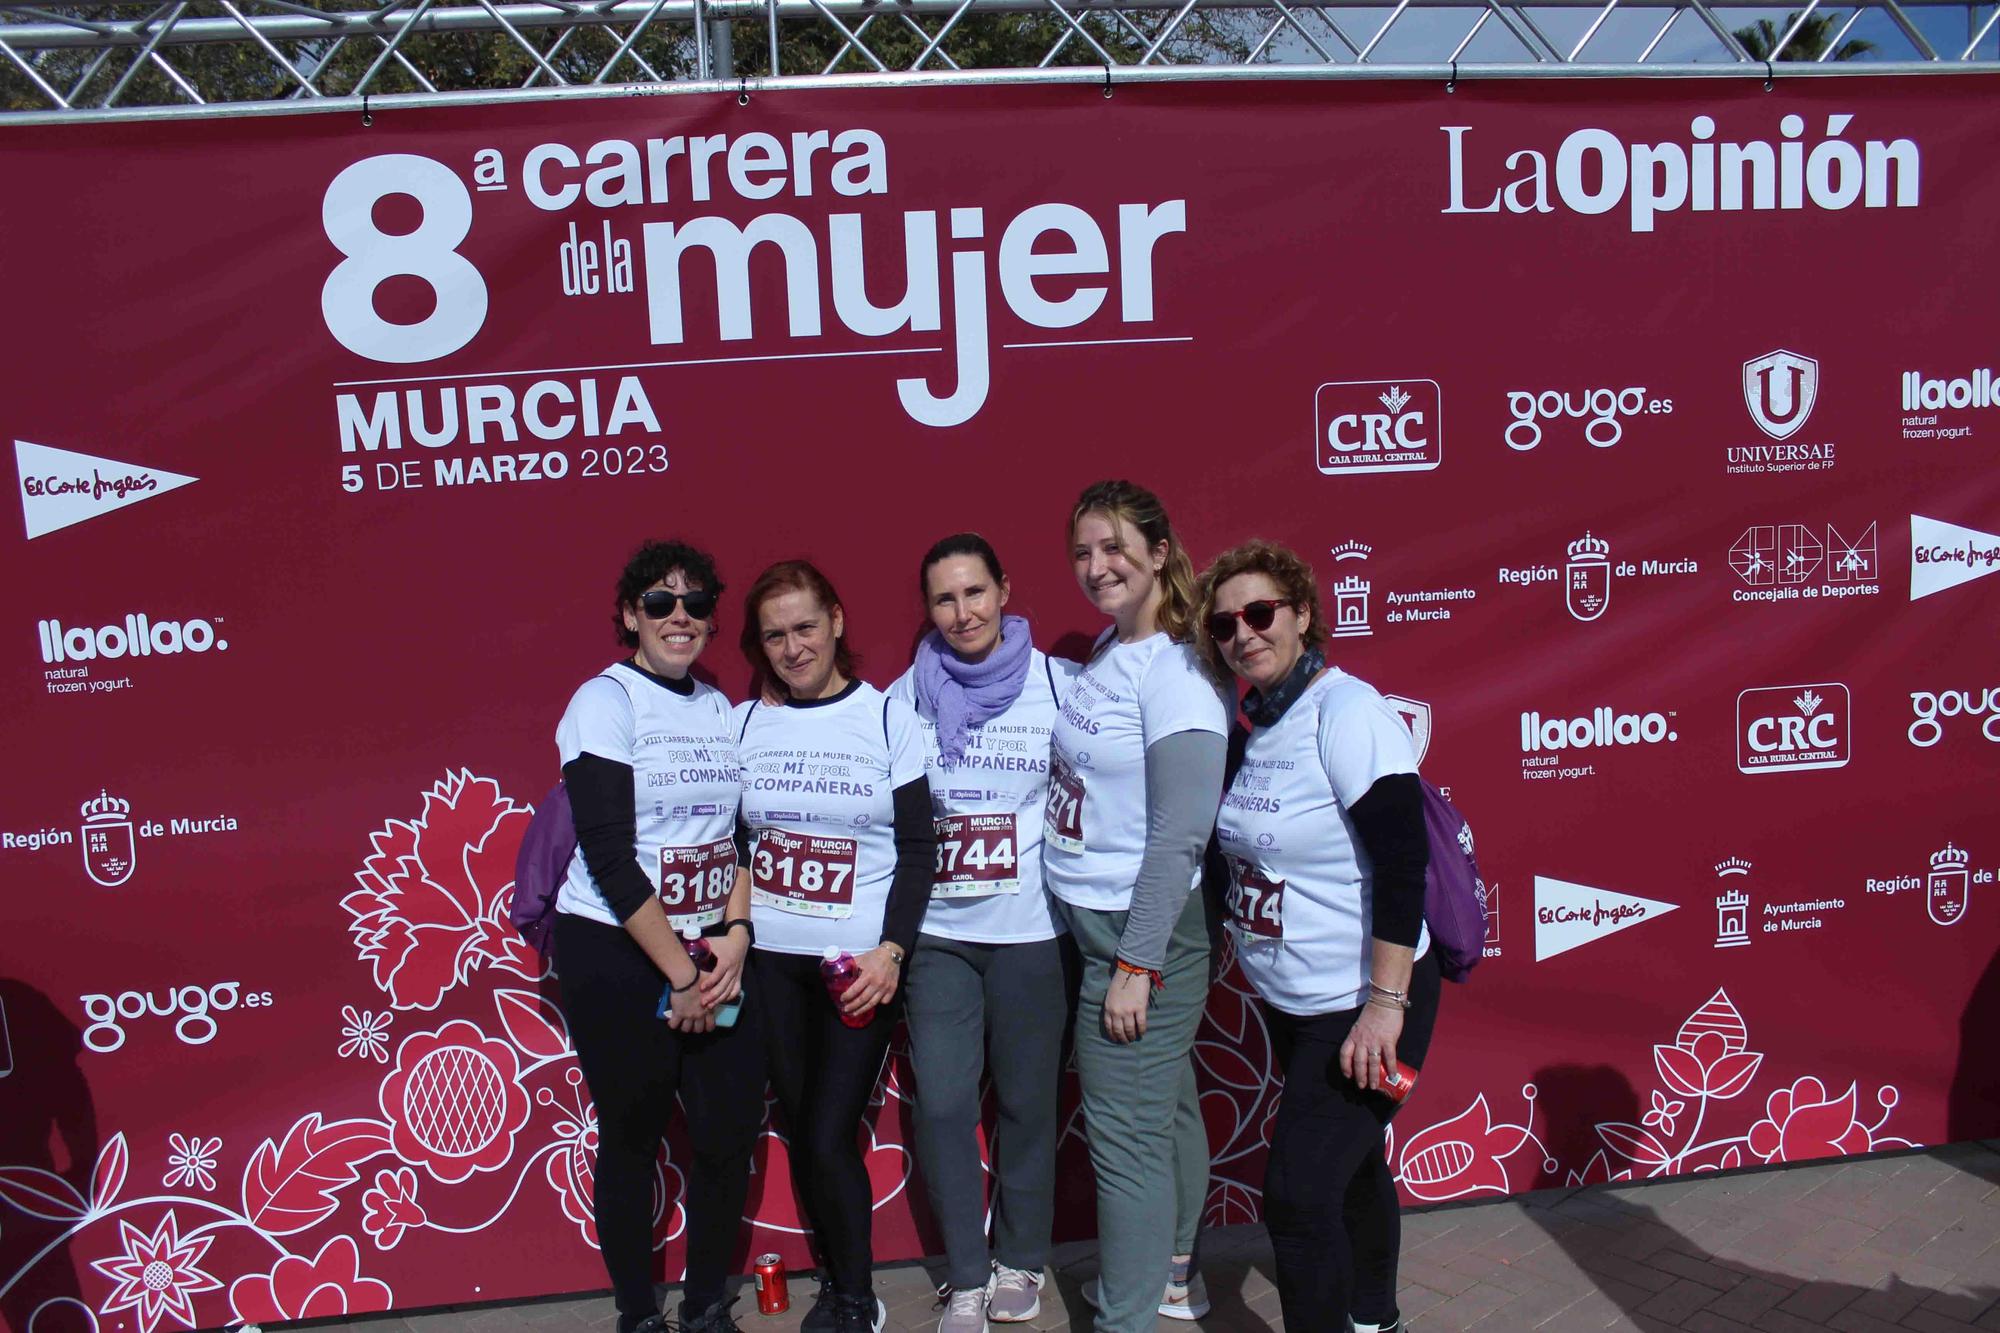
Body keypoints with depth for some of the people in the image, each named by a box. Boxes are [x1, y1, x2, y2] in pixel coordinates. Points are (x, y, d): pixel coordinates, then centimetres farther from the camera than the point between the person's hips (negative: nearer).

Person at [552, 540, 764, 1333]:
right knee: (632, 1140, 6)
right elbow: (609, 856, -16)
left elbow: (738, 834, 11)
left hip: (710, 951, 6)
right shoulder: (606, 701, -10)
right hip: (616, 954, -5)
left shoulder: (718, 708, 9)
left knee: (732, 1130, 5)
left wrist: (735, 933, -6)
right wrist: (681, 975, -14)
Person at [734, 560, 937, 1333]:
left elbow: (918, 849, -4)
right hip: (771, 958, 3)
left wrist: (892, 950, -13)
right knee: (799, 1131, 9)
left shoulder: (889, 719, -3)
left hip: (862, 960, -3)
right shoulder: (742, 723, 4)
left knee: (828, 1137, -5)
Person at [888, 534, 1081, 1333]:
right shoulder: (905, 697, 2)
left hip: (1032, 931, -1)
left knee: (1026, 1101, 9)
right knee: (942, 1104, 0)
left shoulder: (1061, 686, -3)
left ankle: (1020, 1261, 30)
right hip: (937, 933, 2)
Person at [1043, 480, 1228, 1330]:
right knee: (1166, 1107, 22)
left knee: (1126, 1138, 0)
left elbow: (1178, 838, -20)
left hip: (1142, 934, -8)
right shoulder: (1107, 652, 7)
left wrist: (1137, 965, -19)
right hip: (1091, 924, 8)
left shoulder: (1174, 674, -18)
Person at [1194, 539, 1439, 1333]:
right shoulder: (1252, 720, 3)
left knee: (1298, 1188, -9)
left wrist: (1385, 1006, -26)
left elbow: (1401, 869, -24)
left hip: (1359, 1007, -8)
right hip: (1288, 999, 8)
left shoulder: (1347, 714, -20)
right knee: (1347, 1165, 23)